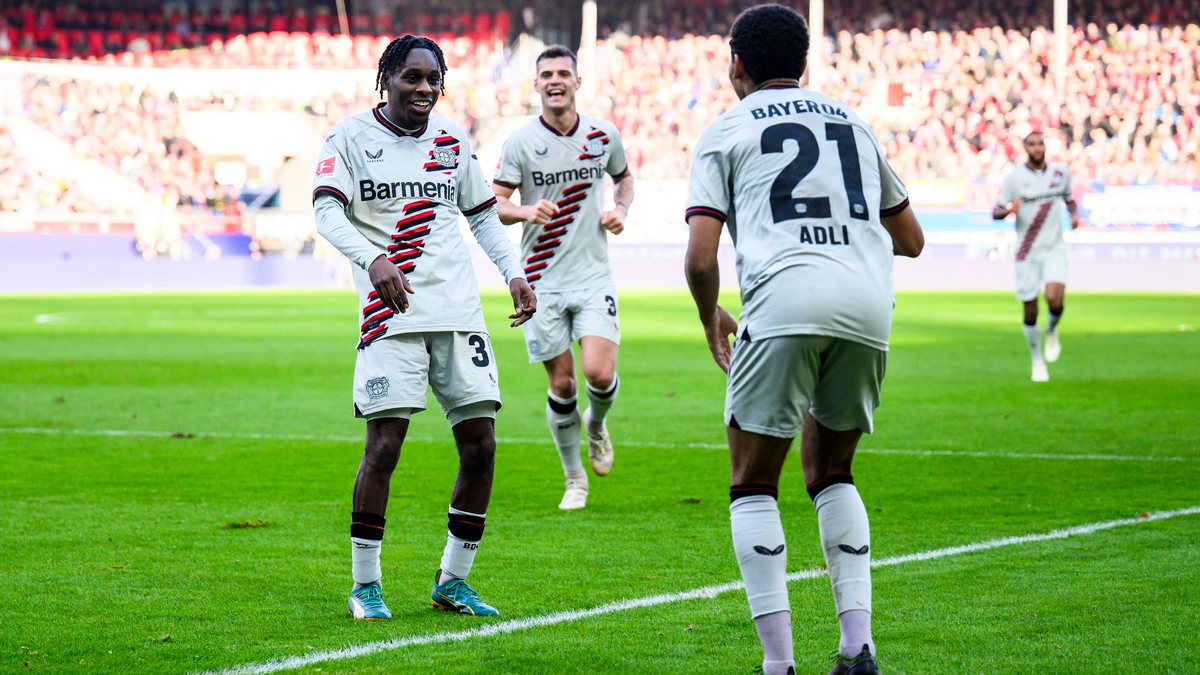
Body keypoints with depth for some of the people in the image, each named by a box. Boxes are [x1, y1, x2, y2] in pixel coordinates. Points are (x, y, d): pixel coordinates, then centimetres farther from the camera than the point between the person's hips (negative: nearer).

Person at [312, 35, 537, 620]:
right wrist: (372, 260, -31)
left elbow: (482, 214, 23)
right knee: (383, 445, -11)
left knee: (480, 444, 1)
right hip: (393, 313, -5)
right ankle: (365, 585, 2)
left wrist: (514, 273, 9)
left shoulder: (450, 139, 14)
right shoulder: (351, 137, -1)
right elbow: (327, 210, -14)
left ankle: (452, 580, 14)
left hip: (460, 311, 5)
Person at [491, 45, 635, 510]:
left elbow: (624, 176, 23)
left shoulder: (603, 136, 3)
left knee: (600, 374, -15)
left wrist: (621, 210, 2)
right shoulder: (520, 142, -4)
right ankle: (575, 480, 20)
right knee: (562, 384, 2)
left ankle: (596, 424, 21)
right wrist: (526, 212, -23)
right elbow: (495, 204, -2)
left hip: (594, 275, 1)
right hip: (543, 279, -1)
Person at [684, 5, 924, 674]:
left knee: (753, 486, 7)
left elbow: (701, 257, 2)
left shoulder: (727, 132, 12)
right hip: (869, 301, 4)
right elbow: (911, 239, 31)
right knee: (830, 474, 22)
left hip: (786, 300, -4)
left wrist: (711, 320, 21)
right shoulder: (853, 123, 25)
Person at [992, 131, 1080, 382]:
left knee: (1054, 299, -21)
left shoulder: (1061, 173, 3)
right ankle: (1037, 362, 24)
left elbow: (1069, 199, 21)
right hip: (1027, 252, -1)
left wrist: (1075, 214, 0)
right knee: (1030, 311, 3)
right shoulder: (1015, 177, -5)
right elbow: (995, 213, -3)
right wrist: (1009, 209, -26)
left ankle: (1051, 331, 14)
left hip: (1054, 250, 1)